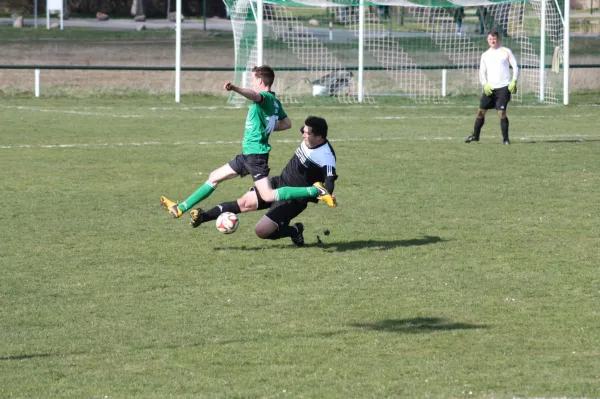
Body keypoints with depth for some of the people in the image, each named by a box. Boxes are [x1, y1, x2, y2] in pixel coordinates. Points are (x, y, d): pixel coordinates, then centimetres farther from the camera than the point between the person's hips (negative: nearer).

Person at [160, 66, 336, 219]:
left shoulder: (266, 97, -15)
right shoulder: (274, 101, 13)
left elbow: (254, 95, -40)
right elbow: (287, 123, 21)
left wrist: (235, 88, -56)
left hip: (256, 154, -11)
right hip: (248, 154, 11)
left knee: (268, 196, -18)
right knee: (214, 177, 17)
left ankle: (316, 191, -14)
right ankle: (180, 209, 25)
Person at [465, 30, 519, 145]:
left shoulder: (506, 52, 2)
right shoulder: (485, 55, 13)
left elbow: (515, 66, 1)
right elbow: (482, 72, 14)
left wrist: (514, 82, -11)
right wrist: (485, 84, -3)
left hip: (503, 88, -4)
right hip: (489, 88, 4)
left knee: (501, 112, -14)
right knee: (481, 111, 5)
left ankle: (505, 138, -5)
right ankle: (475, 135, 19)